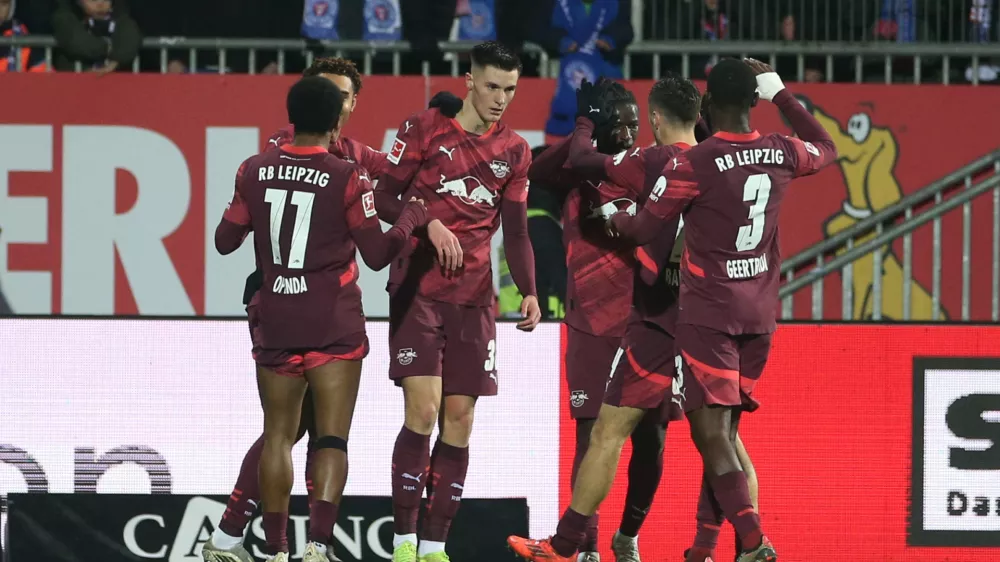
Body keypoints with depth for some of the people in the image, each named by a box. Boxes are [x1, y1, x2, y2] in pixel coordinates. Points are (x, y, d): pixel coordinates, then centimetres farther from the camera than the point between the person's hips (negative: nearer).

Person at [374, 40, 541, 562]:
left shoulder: (514, 151, 10)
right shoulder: (425, 129, -1)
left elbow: (515, 232, 13)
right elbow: (384, 198, -1)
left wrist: (528, 292, -1)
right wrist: (430, 223, -18)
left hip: (473, 298, 4)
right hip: (417, 290, -4)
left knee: (459, 420, 1)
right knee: (423, 410, -14)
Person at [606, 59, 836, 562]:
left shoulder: (693, 165, -13)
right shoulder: (781, 155, 2)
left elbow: (646, 229, -1)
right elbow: (826, 150, 27)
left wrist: (615, 220, 20)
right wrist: (780, 93, 31)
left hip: (708, 315, -6)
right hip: (759, 315, 6)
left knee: (711, 432, -9)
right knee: (724, 433, 15)